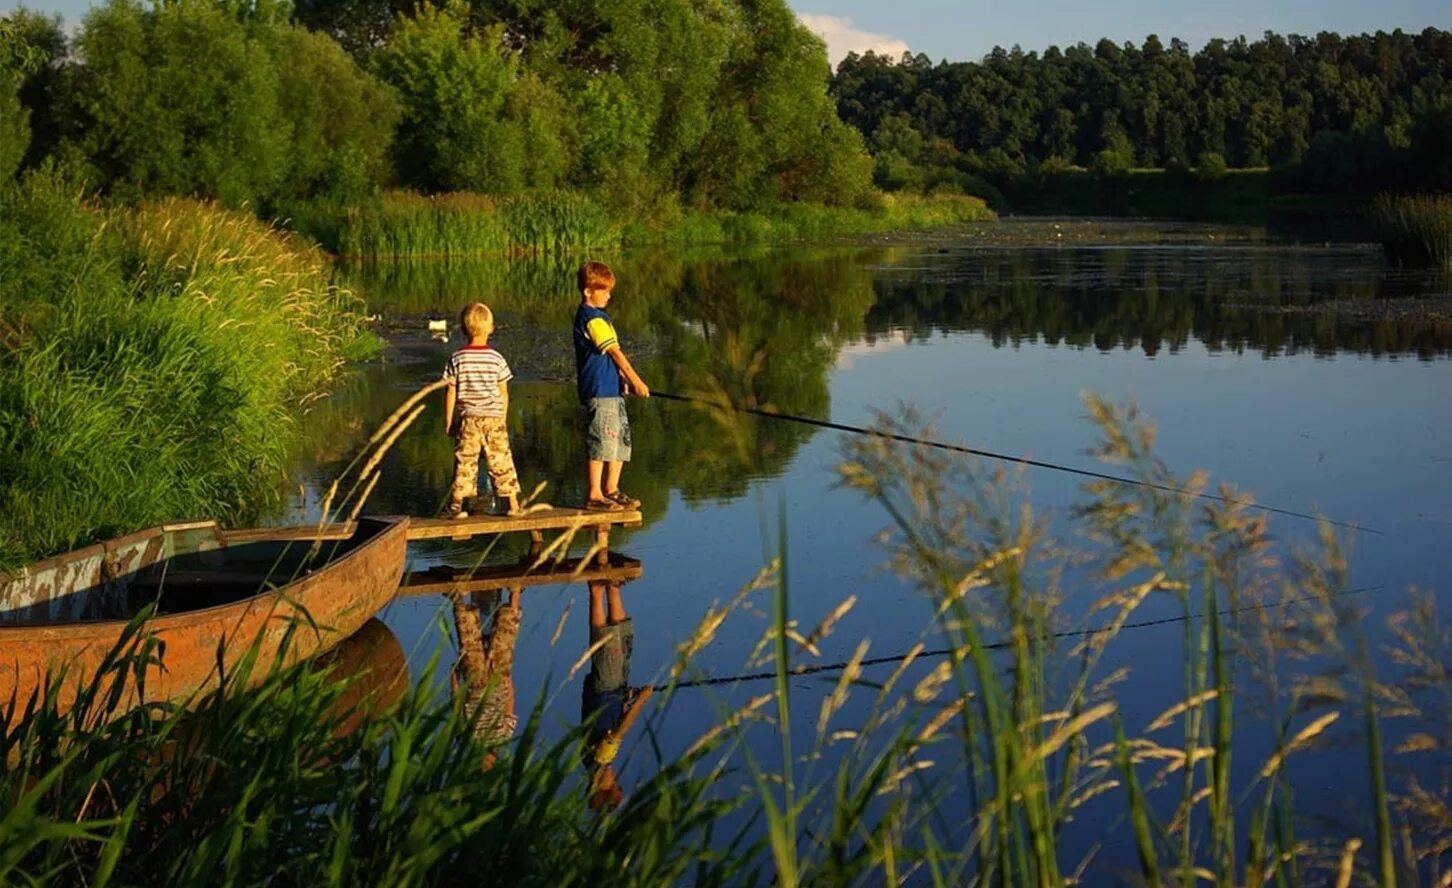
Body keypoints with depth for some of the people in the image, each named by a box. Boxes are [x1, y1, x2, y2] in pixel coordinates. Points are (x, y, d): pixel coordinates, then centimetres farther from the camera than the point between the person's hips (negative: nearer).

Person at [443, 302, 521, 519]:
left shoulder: (457, 359, -4)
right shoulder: (496, 359, -3)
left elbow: (450, 392, -2)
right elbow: (503, 393, 2)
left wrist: (448, 421, 6)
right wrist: (502, 419, 14)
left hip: (467, 418, 0)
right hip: (493, 418, 0)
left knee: (464, 462, 4)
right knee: (501, 460, 5)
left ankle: (456, 506, 4)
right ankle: (513, 504, 7)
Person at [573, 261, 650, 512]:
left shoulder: (595, 315, 19)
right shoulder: (592, 318, -13)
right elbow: (615, 352, -13)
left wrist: (624, 380, 12)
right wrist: (636, 381, -9)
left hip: (612, 389, 11)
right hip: (600, 390, -11)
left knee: (621, 439, 13)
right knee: (601, 441, -8)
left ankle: (611, 490, 18)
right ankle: (594, 495, -5)